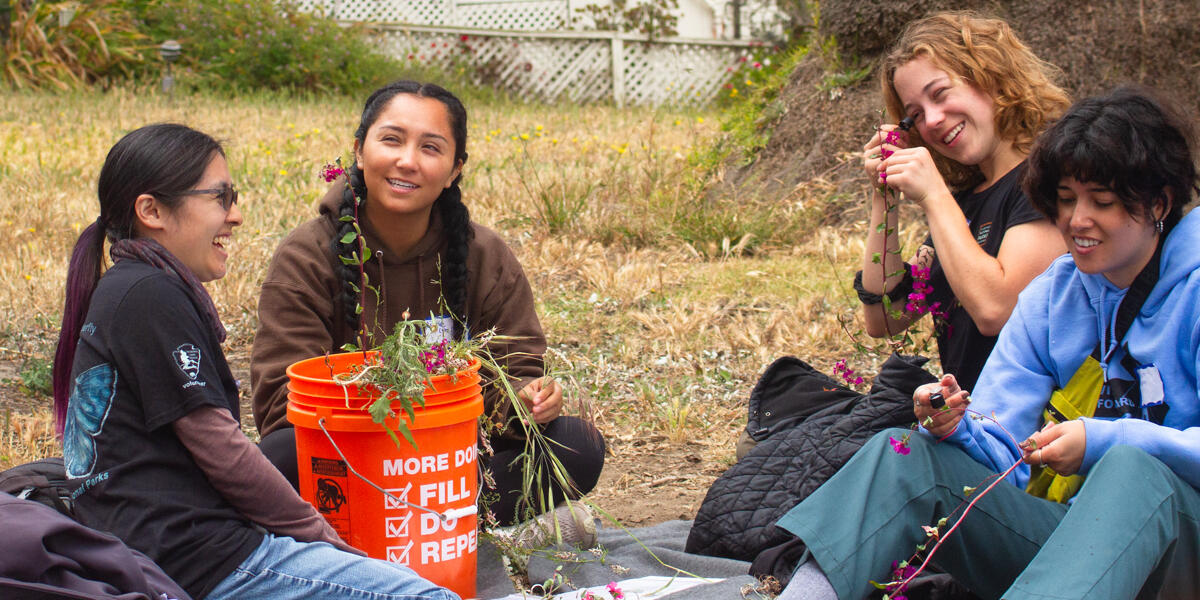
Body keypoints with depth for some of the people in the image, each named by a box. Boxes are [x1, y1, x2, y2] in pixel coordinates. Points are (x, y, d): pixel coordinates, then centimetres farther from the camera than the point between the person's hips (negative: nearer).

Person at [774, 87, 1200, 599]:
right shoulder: (1051, 295, 13)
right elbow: (1002, 454, 6)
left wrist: (1103, 441, -24)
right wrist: (957, 429, -16)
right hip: (1067, 531, 5)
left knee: (1132, 468, -38)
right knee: (903, 457, -16)